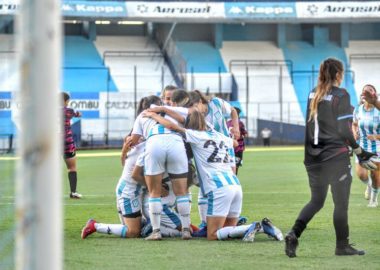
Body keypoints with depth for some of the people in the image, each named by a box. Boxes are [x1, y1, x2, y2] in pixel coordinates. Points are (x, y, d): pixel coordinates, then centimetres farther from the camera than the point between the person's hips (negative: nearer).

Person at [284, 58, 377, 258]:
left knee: (316, 200, 14)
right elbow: (344, 130, -13)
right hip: (336, 157, -6)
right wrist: (360, 153, -5)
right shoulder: (340, 95, -11)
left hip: (313, 157, 6)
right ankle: (342, 245, 12)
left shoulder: (313, 94, 8)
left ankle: (294, 233, -6)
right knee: (341, 203, 6)